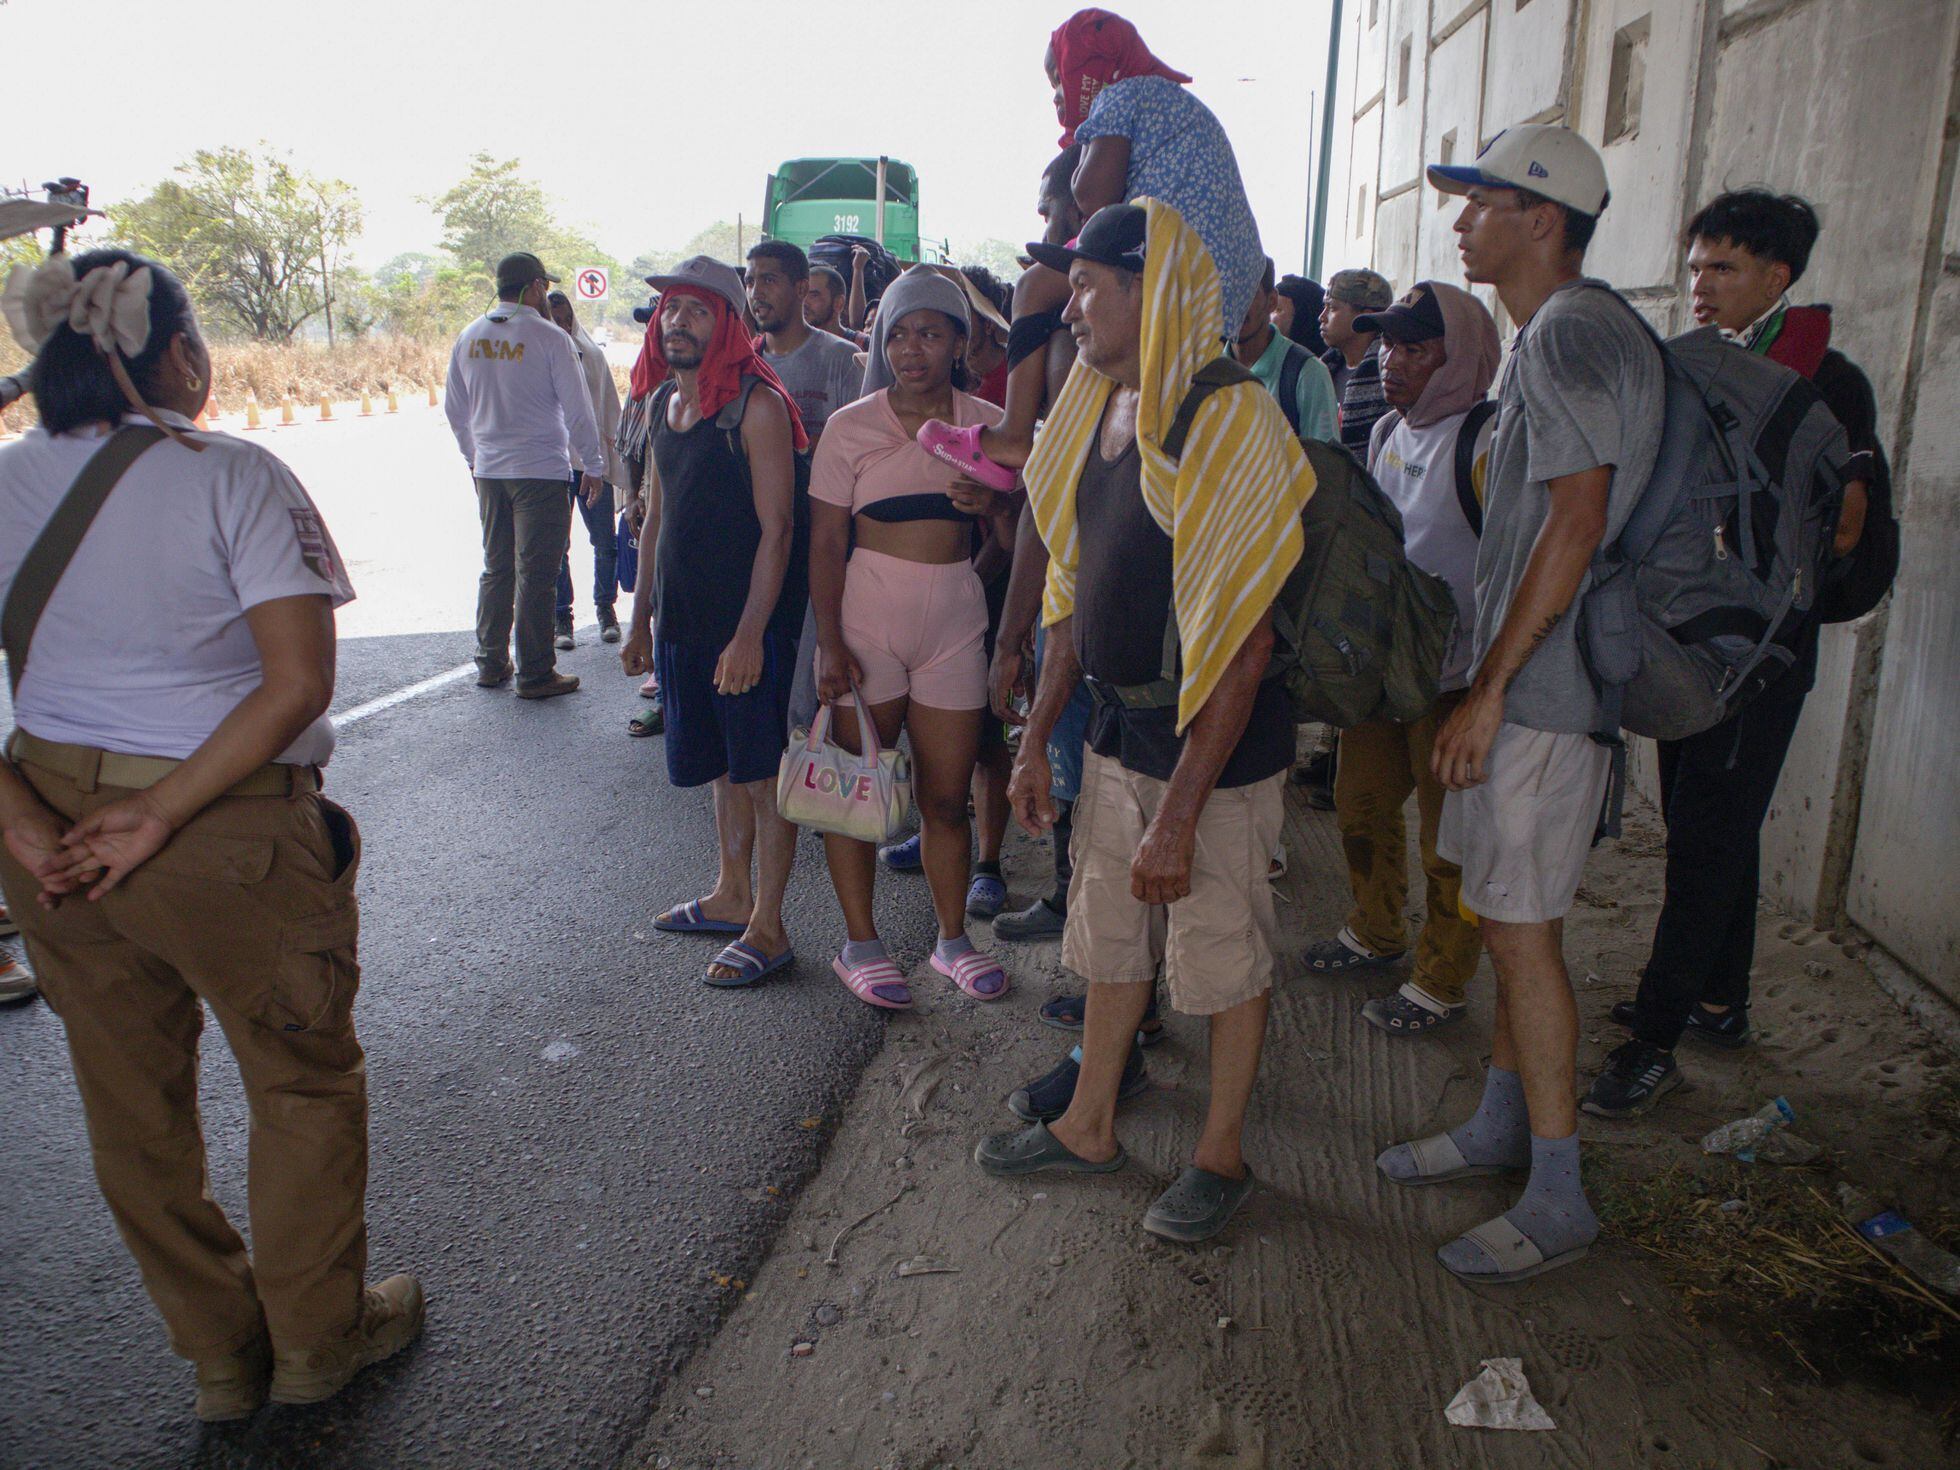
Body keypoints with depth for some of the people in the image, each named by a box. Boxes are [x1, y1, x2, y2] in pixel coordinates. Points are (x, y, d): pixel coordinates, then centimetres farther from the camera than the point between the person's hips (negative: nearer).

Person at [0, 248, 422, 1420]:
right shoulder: (235, 478, -14)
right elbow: (300, 680, -21)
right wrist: (162, 814, -16)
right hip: (228, 836, -5)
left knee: (131, 1101, 20)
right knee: (304, 1078, 16)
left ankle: (219, 1354, 37)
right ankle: (317, 1339, 34)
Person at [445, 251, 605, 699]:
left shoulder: (469, 338, 7)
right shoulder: (549, 337, -11)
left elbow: (454, 408, 14)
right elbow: (577, 409, -9)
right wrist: (592, 465, 0)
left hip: (488, 472, 6)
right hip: (540, 472, -6)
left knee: (496, 568, 16)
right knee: (535, 574, -1)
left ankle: (490, 663, 23)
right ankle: (535, 674, 4)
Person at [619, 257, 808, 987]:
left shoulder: (756, 405, -12)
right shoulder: (661, 404, 12)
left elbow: (777, 529, -16)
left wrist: (750, 632, -21)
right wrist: (640, 618, 17)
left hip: (749, 625, -7)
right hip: (682, 623, 8)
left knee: (762, 775, 0)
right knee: (722, 769, 18)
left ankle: (767, 929, 9)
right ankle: (732, 897, 33)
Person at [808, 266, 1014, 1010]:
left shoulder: (987, 425, 5)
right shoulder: (851, 427, -2)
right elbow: (825, 544, -4)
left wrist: (993, 502, -13)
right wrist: (829, 642, -12)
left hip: (955, 620, 2)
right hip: (866, 618, -2)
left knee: (947, 795, 7)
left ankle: (953, 938, 23)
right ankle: (859, 941, 18)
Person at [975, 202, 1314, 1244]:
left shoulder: (1229, 424, -20)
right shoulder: (1099, 413, 7)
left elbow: (1242, 644, -23)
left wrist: (1179, 813, -23)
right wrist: (1037, 738, 12)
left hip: (1216, 744, -8)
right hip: (1117, 728, 8)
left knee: (1223, 955, 8)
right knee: (1108, 937, 19)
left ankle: (1221, 1155, 29)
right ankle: (1089, 1127, 37)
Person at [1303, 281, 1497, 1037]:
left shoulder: (1489, 442, -16)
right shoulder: (1388, 432, 9)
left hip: (1455, 677, -8)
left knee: (1449, 834, 4)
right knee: (1361, 804, 18)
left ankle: (1441, 982, 20)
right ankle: (1375, 932, 40)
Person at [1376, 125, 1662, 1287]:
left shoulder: (1569, 333, -14)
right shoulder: (1565, 331, 18)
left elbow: (1577, 522, -22)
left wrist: (1490, 686, -20)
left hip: (1545, 687, -10)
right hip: (1535, 678, 10)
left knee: (1521, 924, -5)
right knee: (1509, 913, 16)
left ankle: (1559, 1199, 6)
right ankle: (1502, 1125, 30)